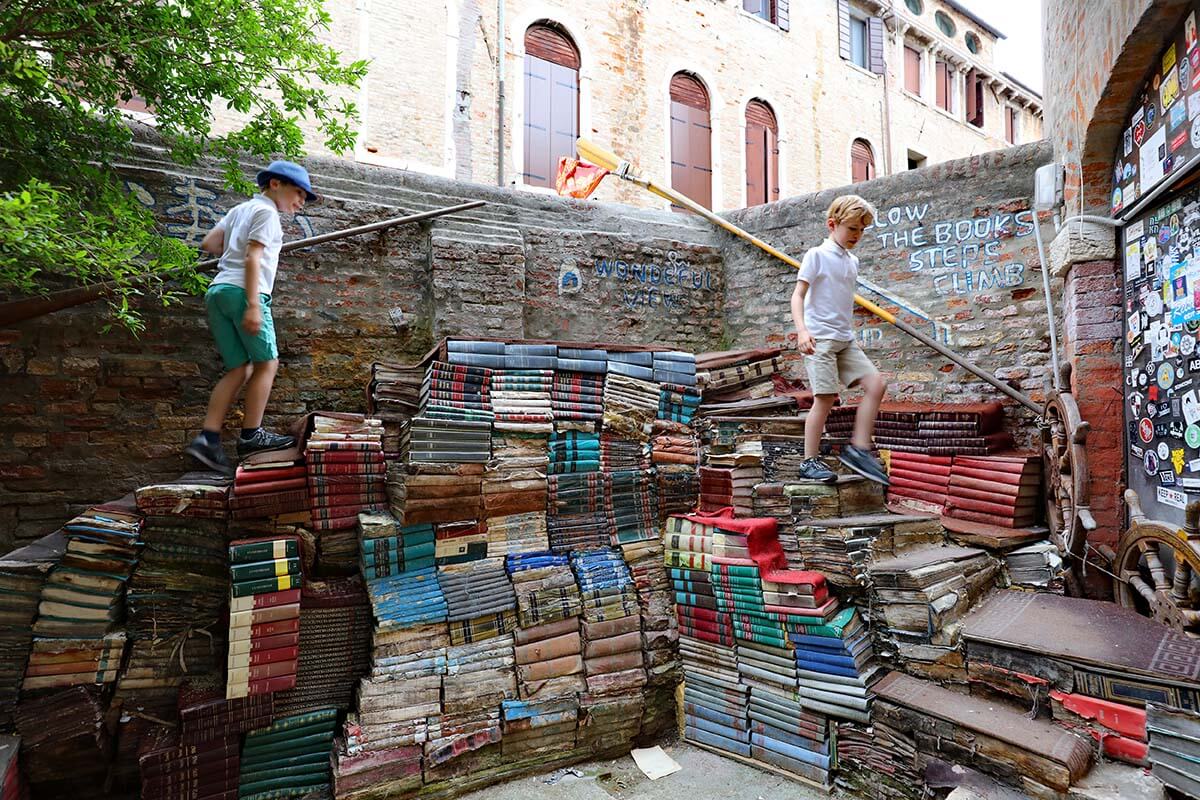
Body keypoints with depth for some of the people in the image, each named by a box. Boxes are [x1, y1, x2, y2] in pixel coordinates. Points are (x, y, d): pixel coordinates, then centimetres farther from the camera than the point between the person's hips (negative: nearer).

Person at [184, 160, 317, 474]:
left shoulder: (239, 209, 24)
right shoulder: (266, 212, -1)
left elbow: (207, 244, 19)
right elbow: (252, 258, -13)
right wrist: (254, 305, -20)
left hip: (218, 291, 8)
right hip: (242, 291, -8)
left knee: (239, 369, 6)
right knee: (266, 363, -2)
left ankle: (208, 438, -1)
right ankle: (251, 434, -2)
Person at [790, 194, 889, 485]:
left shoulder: (852, 261, 17)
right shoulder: (817, 255, -5)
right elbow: (798, 295, -12)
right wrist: (802, 329, -27)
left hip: (845, 339, 8)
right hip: (820, 338, -8)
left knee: (876, 384, -3)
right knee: (825, 398, -9)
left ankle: (859, 448, 4)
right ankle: (810, 462, 2)